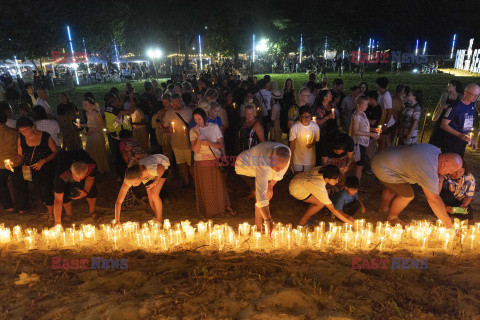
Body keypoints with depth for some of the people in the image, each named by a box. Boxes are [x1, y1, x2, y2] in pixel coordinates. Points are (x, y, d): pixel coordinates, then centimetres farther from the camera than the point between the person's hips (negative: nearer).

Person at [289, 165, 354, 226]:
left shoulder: (322, 169, -18)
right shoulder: (320, 188, -34)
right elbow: (332, 209, -27)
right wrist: (347, 221, -20)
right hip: (296, 189, -8)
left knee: (323, 199, 0)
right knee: (321, 203, -15)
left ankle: (308, 217, 15)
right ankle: (302, 222, 1)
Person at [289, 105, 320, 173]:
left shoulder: (315, 126, -7)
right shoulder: (295, 127, -13)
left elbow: (317, 140, 6)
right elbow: (292, 143, -6)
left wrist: (312, 144, -17)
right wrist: (290, 158, -5)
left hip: (310, 157, 2)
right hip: (298, 157, -1)